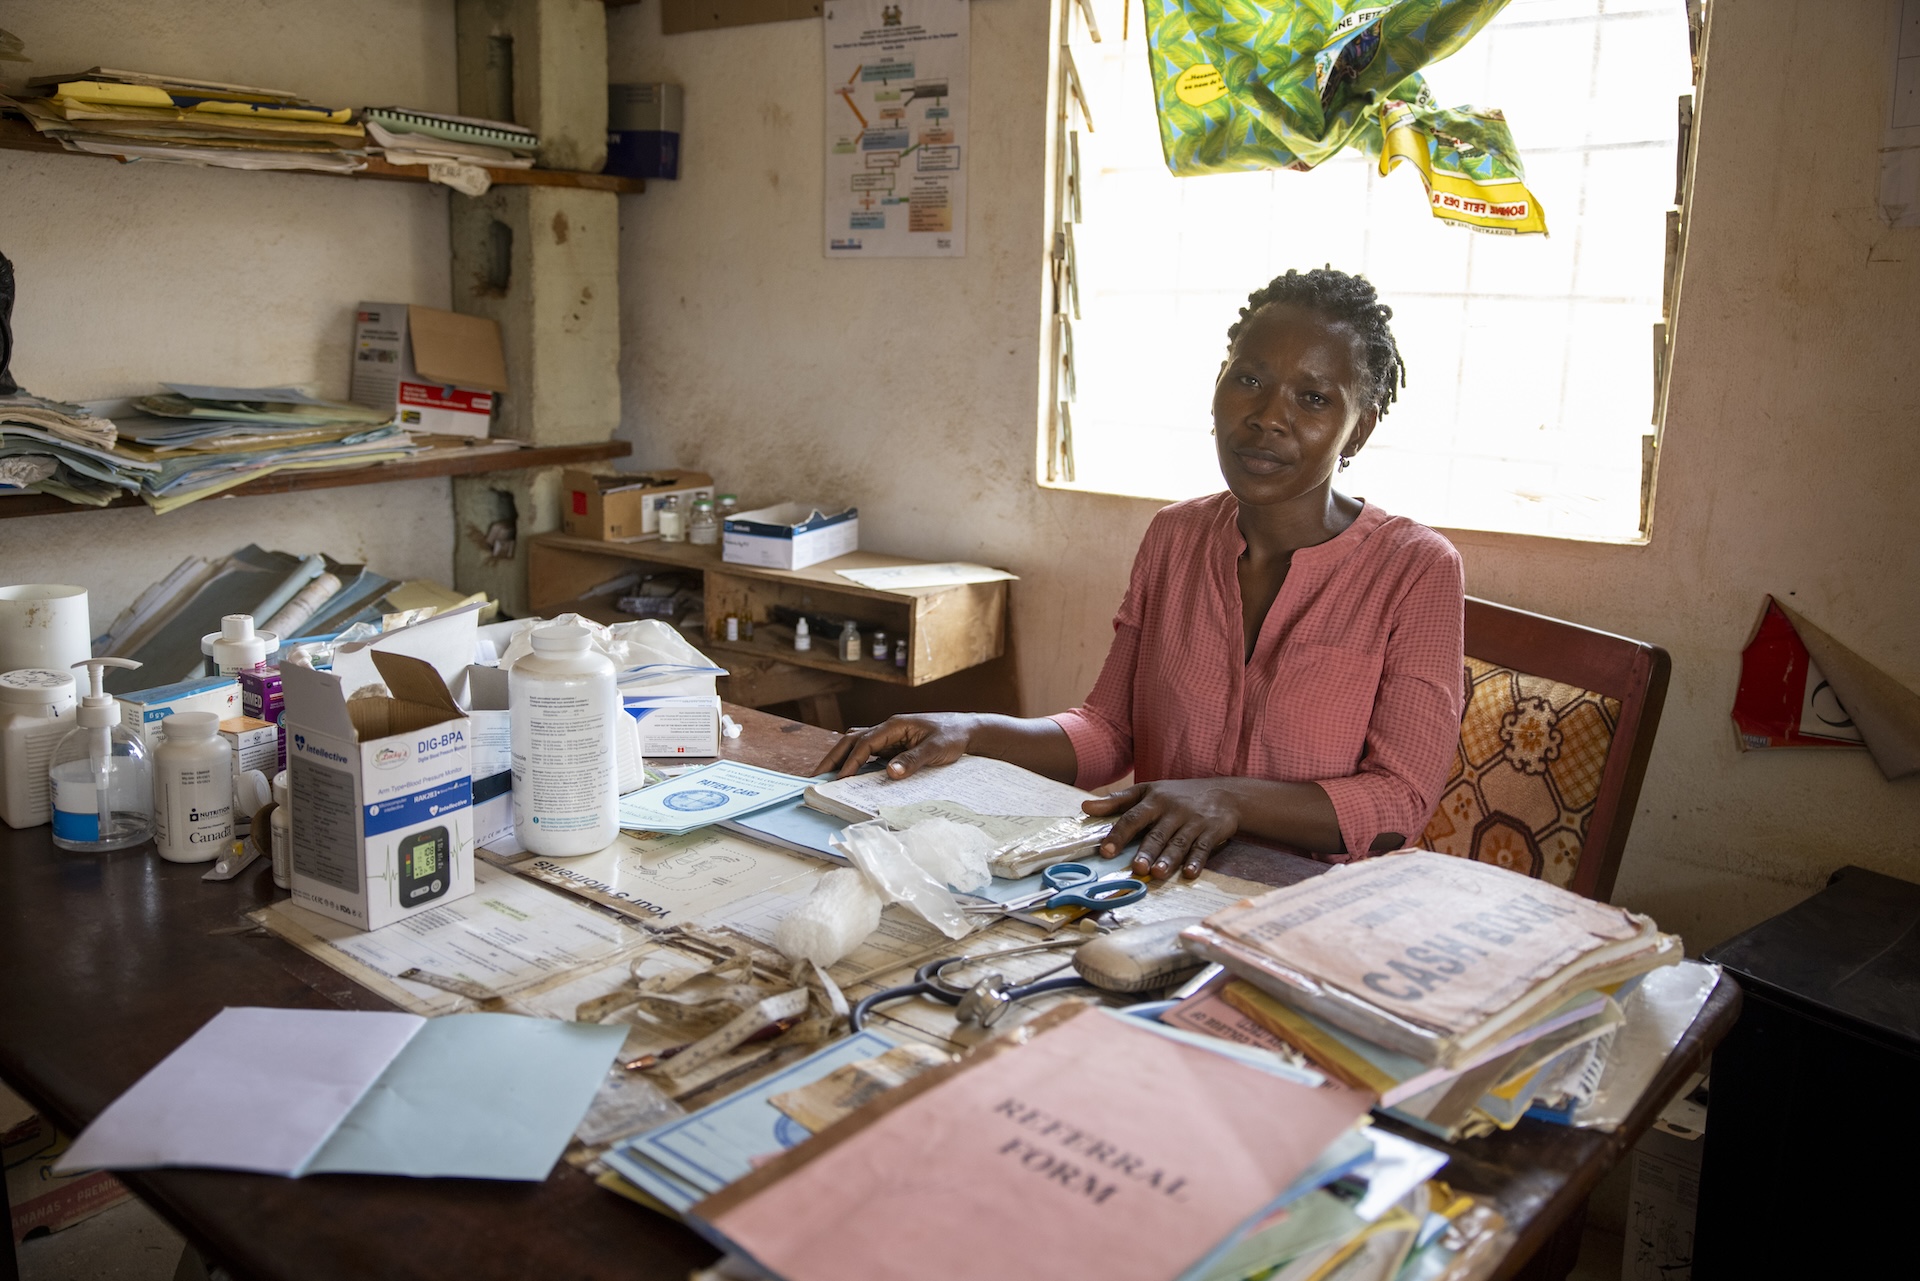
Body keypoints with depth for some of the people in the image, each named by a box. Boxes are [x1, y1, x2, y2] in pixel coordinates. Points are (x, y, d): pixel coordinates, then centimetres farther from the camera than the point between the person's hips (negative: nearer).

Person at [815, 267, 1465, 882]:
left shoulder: (1417, 570, -7)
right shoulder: (1174, 536, 8)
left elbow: (1401, 800, -10)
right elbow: (1108, 730, 9)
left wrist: (1230, 797, -25)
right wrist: (971, 733, -8)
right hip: (1161, 881, 3)